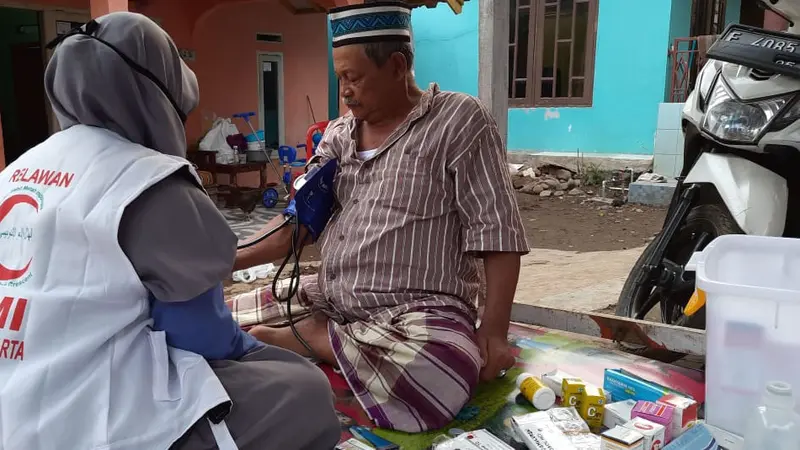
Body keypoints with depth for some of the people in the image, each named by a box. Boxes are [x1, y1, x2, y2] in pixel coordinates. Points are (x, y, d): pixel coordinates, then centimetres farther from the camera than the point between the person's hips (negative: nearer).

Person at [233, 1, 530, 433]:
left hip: (420, 309, -3)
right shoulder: (338, 134, 11)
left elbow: (497, 234, -11)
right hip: (327, 298, 4)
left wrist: (493, 330, -18)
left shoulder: (460, 120, -7)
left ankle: (316, 338, -11)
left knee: (426, 379, -37)